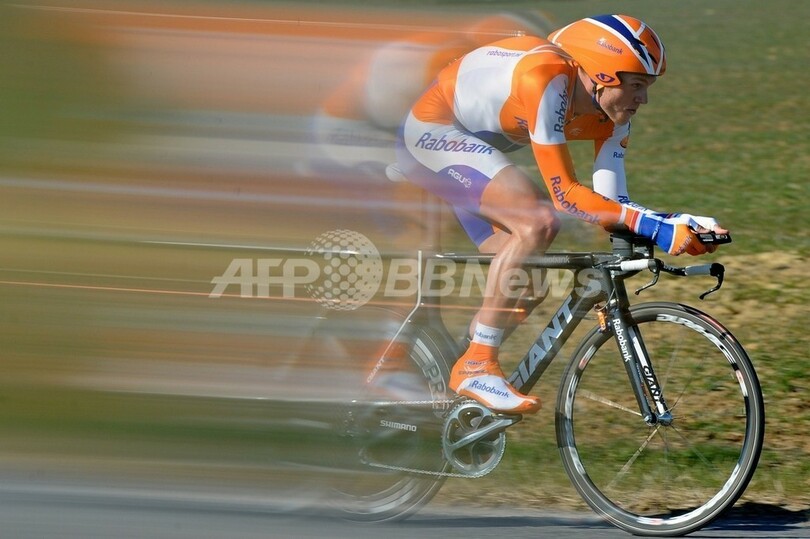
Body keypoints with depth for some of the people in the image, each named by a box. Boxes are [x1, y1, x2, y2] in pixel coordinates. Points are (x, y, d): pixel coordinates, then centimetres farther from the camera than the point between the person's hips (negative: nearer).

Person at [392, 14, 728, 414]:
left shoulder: (611, 115, -7)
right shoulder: (547, 79, -33)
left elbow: (611, 203, -9)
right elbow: (565, 196, -35)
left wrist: (681, 225, -25)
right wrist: (652, 227, -42)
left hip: (473, 144, 10)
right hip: (432, 131, -10)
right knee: (537, 222, -29)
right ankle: (476, 367, -23)